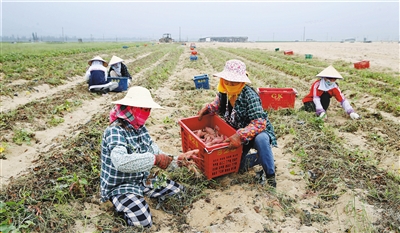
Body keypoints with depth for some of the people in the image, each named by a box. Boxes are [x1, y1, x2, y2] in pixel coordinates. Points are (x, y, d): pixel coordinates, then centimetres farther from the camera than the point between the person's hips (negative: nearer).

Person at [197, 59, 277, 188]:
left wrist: (240, 136, -46)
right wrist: (206, 108, -3)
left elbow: (259, 122, -35)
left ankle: (270, 175, -16)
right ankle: (261, 157, 15)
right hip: (236, 134, 6)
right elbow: (217, 105, 17)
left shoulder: (249, 95, -27)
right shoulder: (224, 91, -7)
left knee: (261, 139, -40)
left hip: (257, 132, -5)